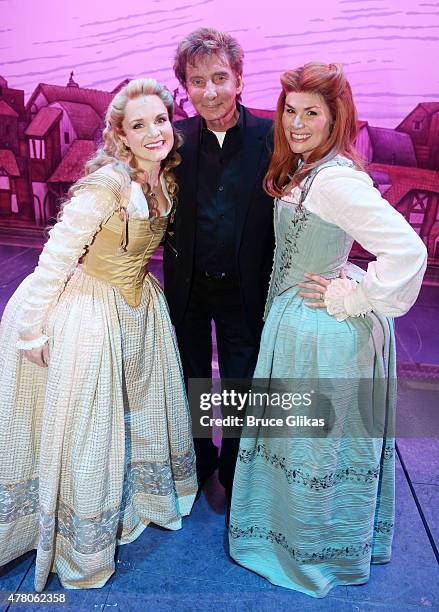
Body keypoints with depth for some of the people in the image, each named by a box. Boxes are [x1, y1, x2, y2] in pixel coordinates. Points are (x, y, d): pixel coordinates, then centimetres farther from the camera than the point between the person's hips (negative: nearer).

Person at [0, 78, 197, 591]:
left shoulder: (167, 180, 0)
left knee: (141, 406, 21)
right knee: (85, 428, 6)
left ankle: (138, 497, 49)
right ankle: (81, 552, 31)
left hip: (138, 306, 8)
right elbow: (56, 257, -22)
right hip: (86, 312, -7)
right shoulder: (106, 183, -24)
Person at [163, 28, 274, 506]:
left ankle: (231, 473, 41)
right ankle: (199, 463, 47)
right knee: (191, 382, 20)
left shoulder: (271, 138, -10)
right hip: (187, 287, 2)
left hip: (244, 289, -2)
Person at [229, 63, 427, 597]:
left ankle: (321, 553, 39)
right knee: (293, 431, 25)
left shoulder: (336, 179, -25)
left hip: (321, 332, -10)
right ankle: (291, 527, 50)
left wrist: (351, 297, -22)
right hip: (294, 321, 10)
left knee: (315, 442, 11)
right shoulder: (302, 168, 5)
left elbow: (408, 252, -30)